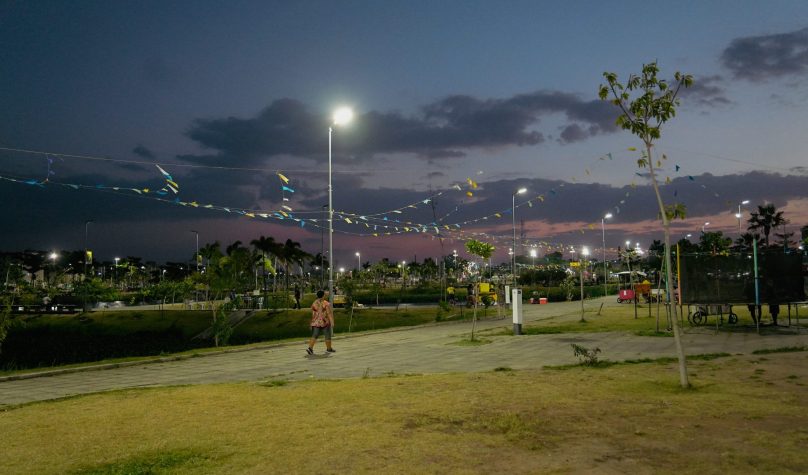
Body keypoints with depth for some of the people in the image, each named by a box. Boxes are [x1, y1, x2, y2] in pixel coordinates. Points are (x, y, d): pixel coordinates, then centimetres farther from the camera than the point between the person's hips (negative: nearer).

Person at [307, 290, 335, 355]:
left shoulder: (314, 303, 3)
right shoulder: (326, 303, -11)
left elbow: (313, 314, 8)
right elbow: (329, 313, -15)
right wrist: (332, 322, -14)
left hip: (316, 323, 4)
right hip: (325, 322, -4)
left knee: (314, 336, 3)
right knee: (327, 335, 11)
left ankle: (310, 348, -13)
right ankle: (329, 349, 21)